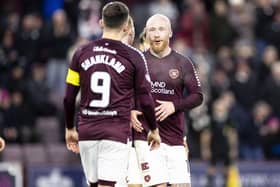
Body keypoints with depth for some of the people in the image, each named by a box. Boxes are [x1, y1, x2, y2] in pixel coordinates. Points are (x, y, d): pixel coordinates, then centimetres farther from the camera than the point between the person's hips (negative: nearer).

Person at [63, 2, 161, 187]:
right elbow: (145, 100, 1)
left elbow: (69, 98, 8)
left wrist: (70, 129, 21)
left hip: (87, 133, 4)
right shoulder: (133, 57, -3)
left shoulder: (82, 53, 5)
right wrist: (154, 130, 16)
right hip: (116, 134, -4)